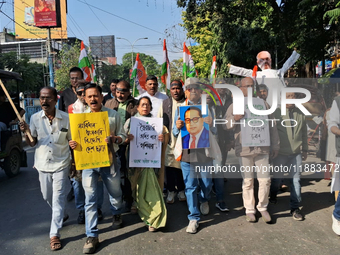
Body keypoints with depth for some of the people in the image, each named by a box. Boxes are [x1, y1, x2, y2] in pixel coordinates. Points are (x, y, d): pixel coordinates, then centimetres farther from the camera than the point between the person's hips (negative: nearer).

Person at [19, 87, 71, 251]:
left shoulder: (66, 118, -8)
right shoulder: (35, 118, -3)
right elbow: (32, 143, 3)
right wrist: (26, 132, -17)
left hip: (61, 164, -3)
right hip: (43, 164, 3)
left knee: (58, 198, -1)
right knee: (47, 197, 17)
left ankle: (54, 234, 8)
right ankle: (61, 216, 45)